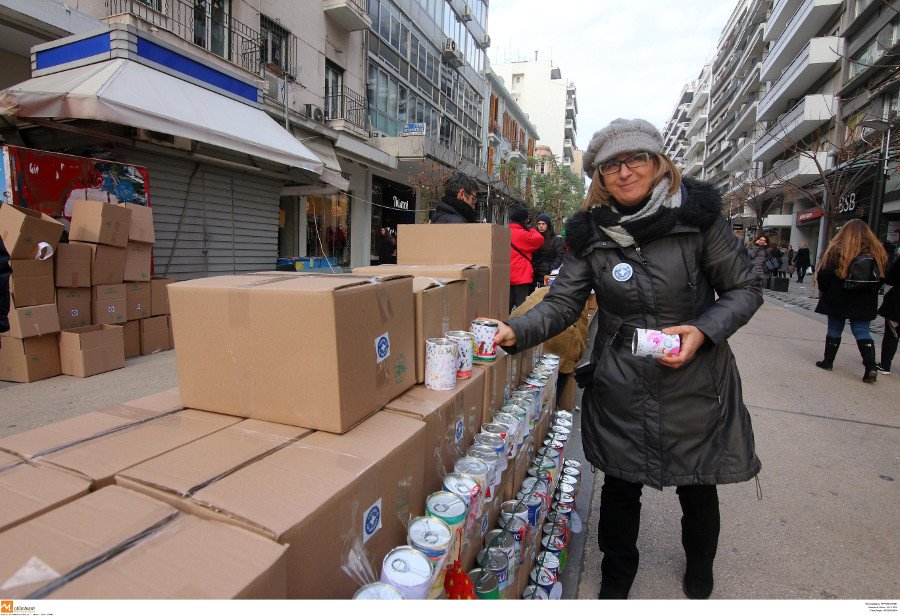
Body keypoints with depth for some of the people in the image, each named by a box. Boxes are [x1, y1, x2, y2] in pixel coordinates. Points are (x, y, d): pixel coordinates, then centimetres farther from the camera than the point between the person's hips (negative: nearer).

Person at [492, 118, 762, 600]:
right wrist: (515, 332, -26)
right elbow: (562, 303, -9)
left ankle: (700, 573, 53)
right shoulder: (590, 233, -5)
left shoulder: (698, 215, -10)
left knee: (697, 487, 20)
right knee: (620, 486, 15)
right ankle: (616, 577, 44)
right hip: (620, 390, 1)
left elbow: (745, 289, -3)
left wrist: (702, 330, -20)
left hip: (695, 382, 0)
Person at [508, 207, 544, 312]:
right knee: (521, 303, -3)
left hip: (509, 275, 8)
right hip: (521, 274, -8)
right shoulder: (521, 234, -15)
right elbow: (539, 239, -12)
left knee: (509, 301, 14)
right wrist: (531, 229, 3)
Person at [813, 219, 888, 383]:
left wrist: (823, 290, 7)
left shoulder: (837, 250, -12)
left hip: (838, 300, -3)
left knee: (834, 330, 9)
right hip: (864, 303, 3)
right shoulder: (877, 252, 1)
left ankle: (828, 361, 18)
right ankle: (871, 368, -4)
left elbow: (823, 274, -10)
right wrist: (868, 291, 18)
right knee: (862, 332, 5)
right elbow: (883, 277, 9)